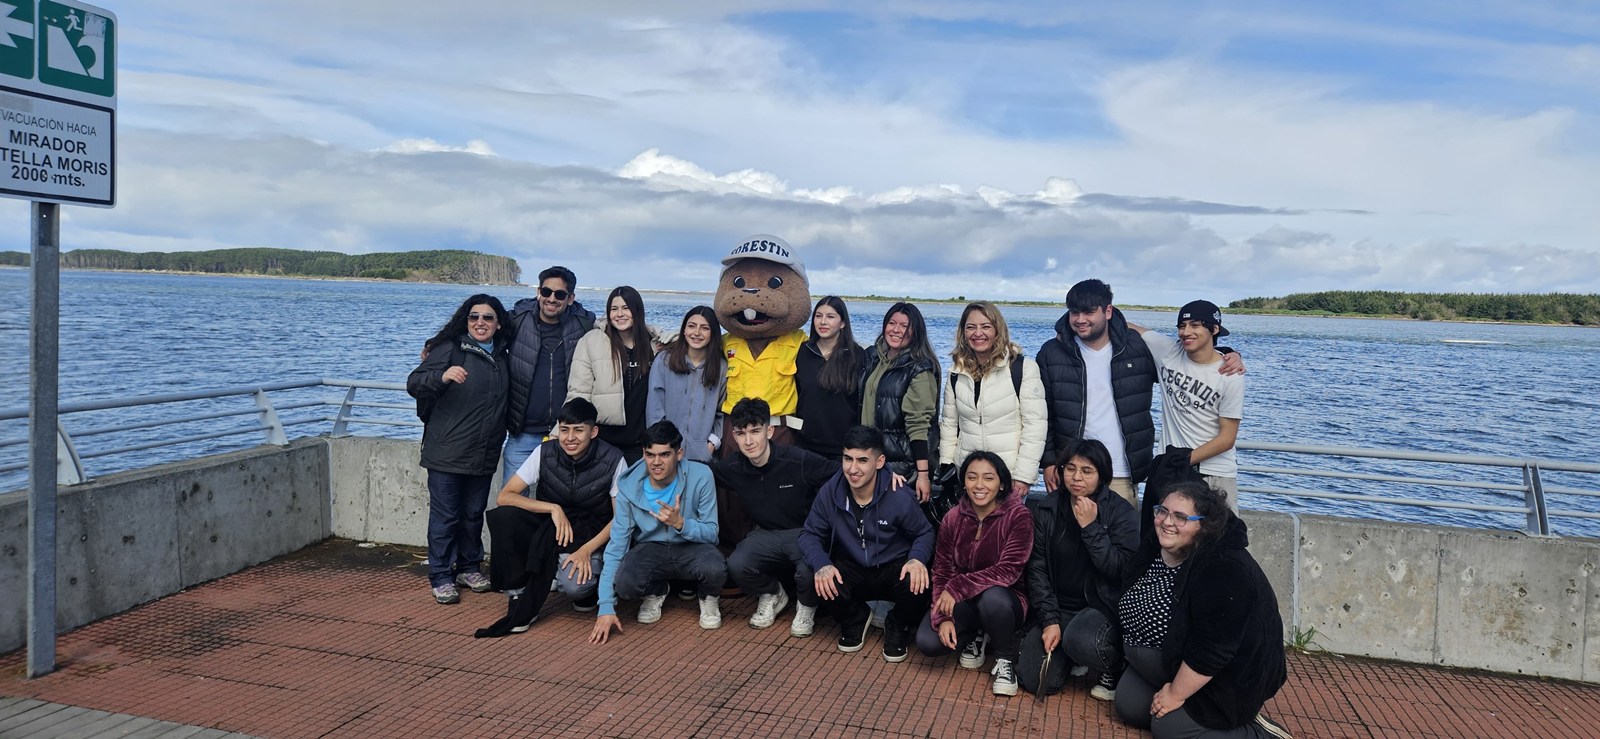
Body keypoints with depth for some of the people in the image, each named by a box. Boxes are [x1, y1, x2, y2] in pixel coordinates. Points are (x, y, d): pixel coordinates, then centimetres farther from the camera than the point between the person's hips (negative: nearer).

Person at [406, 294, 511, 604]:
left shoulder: (501, 355, 11)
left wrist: (499, 436, 16)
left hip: (483, 454, 6)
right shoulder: (451, 348, -7)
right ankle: (441, 578, 11)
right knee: (445, 516, 0)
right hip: (447, 452, -5)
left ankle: (469, 567, 30)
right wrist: (442, 376, -33)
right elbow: (414, 383, -15)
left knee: (474, 514, 16)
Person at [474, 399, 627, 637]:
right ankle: (518, 596, -14)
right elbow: (504, 497, -12)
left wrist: (586, 550, -20)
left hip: (591, 536, -3)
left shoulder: (612, 460, -13)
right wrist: (553, 508, -23)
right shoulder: (546, 453, -9)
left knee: (573, 585, -34)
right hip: (548, 530, 3)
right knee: (501, 517, -26)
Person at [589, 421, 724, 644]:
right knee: (625, 582, -31)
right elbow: (616, 545, -13)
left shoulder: (700, 476, -20)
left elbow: (711, 533, -13)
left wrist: (680, 523, -36)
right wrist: (606, 608, -19)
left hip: (692, 547, -1)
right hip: (650, 548, 1)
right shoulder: (629, 485, -16)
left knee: (715, 569, -36)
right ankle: (655, 592, 9)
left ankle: (708, 597, 5)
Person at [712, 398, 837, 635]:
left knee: (809, 572, -35)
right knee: (737, 565, -26)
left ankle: (806, 607, 6)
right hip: (767, 535, 4)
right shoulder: (733, 469, -7)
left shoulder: (799, 461, -22)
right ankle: (772, 595, 10)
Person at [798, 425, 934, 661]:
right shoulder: (829, 493, -13)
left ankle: (898, 626, 6)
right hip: (852, 570, 2)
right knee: (821, 581, -31)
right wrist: (821, 563, -25)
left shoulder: (900, 497, -19)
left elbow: (925, 533, -4)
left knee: (916, 585, -34)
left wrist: (917, 558, -28)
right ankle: (854, 619, 8)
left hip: (893, 569, -1)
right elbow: (810, 534, -4)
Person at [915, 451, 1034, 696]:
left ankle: (1006, 660, -8)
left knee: (992, 597, -39)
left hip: (1004, 599, -3)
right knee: (928, 642, -21)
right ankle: (973, 637, 13)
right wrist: (942, 617, -18)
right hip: (962, 603, 3)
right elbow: (942, 572, -3)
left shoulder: (1018, 516, -16)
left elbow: (1008, 570, -23)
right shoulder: (953, 519, -4)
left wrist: (957, 588, -29)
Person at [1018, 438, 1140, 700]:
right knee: (1035, 681, -12)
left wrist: (1090, 527, -22)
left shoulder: (1122, 512, -8)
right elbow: (1037, 569, -1)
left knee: (1081, 640, -37)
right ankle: (1068, 657, 22)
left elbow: (1119, 570, -18)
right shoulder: (1046, 509, 1)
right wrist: (1049, 620, -10)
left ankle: (1114, 669, -1)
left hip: (1102, 605, -3)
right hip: (1058, 607, 3)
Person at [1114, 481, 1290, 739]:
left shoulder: (1224, 570, -30)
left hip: (1219, 677, -8)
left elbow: (1211, 650, -30)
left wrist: (1176, 694, -21)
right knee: (1128, 707, 1)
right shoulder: (1155, 547, -4)